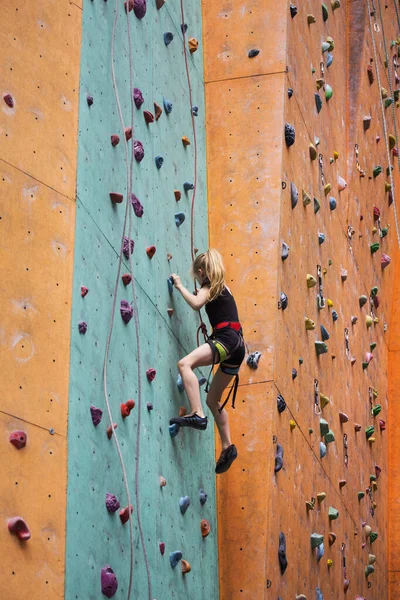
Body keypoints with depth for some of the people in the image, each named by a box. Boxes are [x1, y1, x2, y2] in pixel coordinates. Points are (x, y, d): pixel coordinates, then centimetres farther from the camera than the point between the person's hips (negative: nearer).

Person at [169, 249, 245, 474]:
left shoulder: (209, 285, 1)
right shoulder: (221, 287, 27)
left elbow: (196, 303, -18)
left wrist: (180, 285, -4)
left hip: (227, 339, -10)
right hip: (236, 345, 10)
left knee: (185, 363, -28)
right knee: (213, 399, 17)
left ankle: (198, 415, -41)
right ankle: (228, 447, 18)